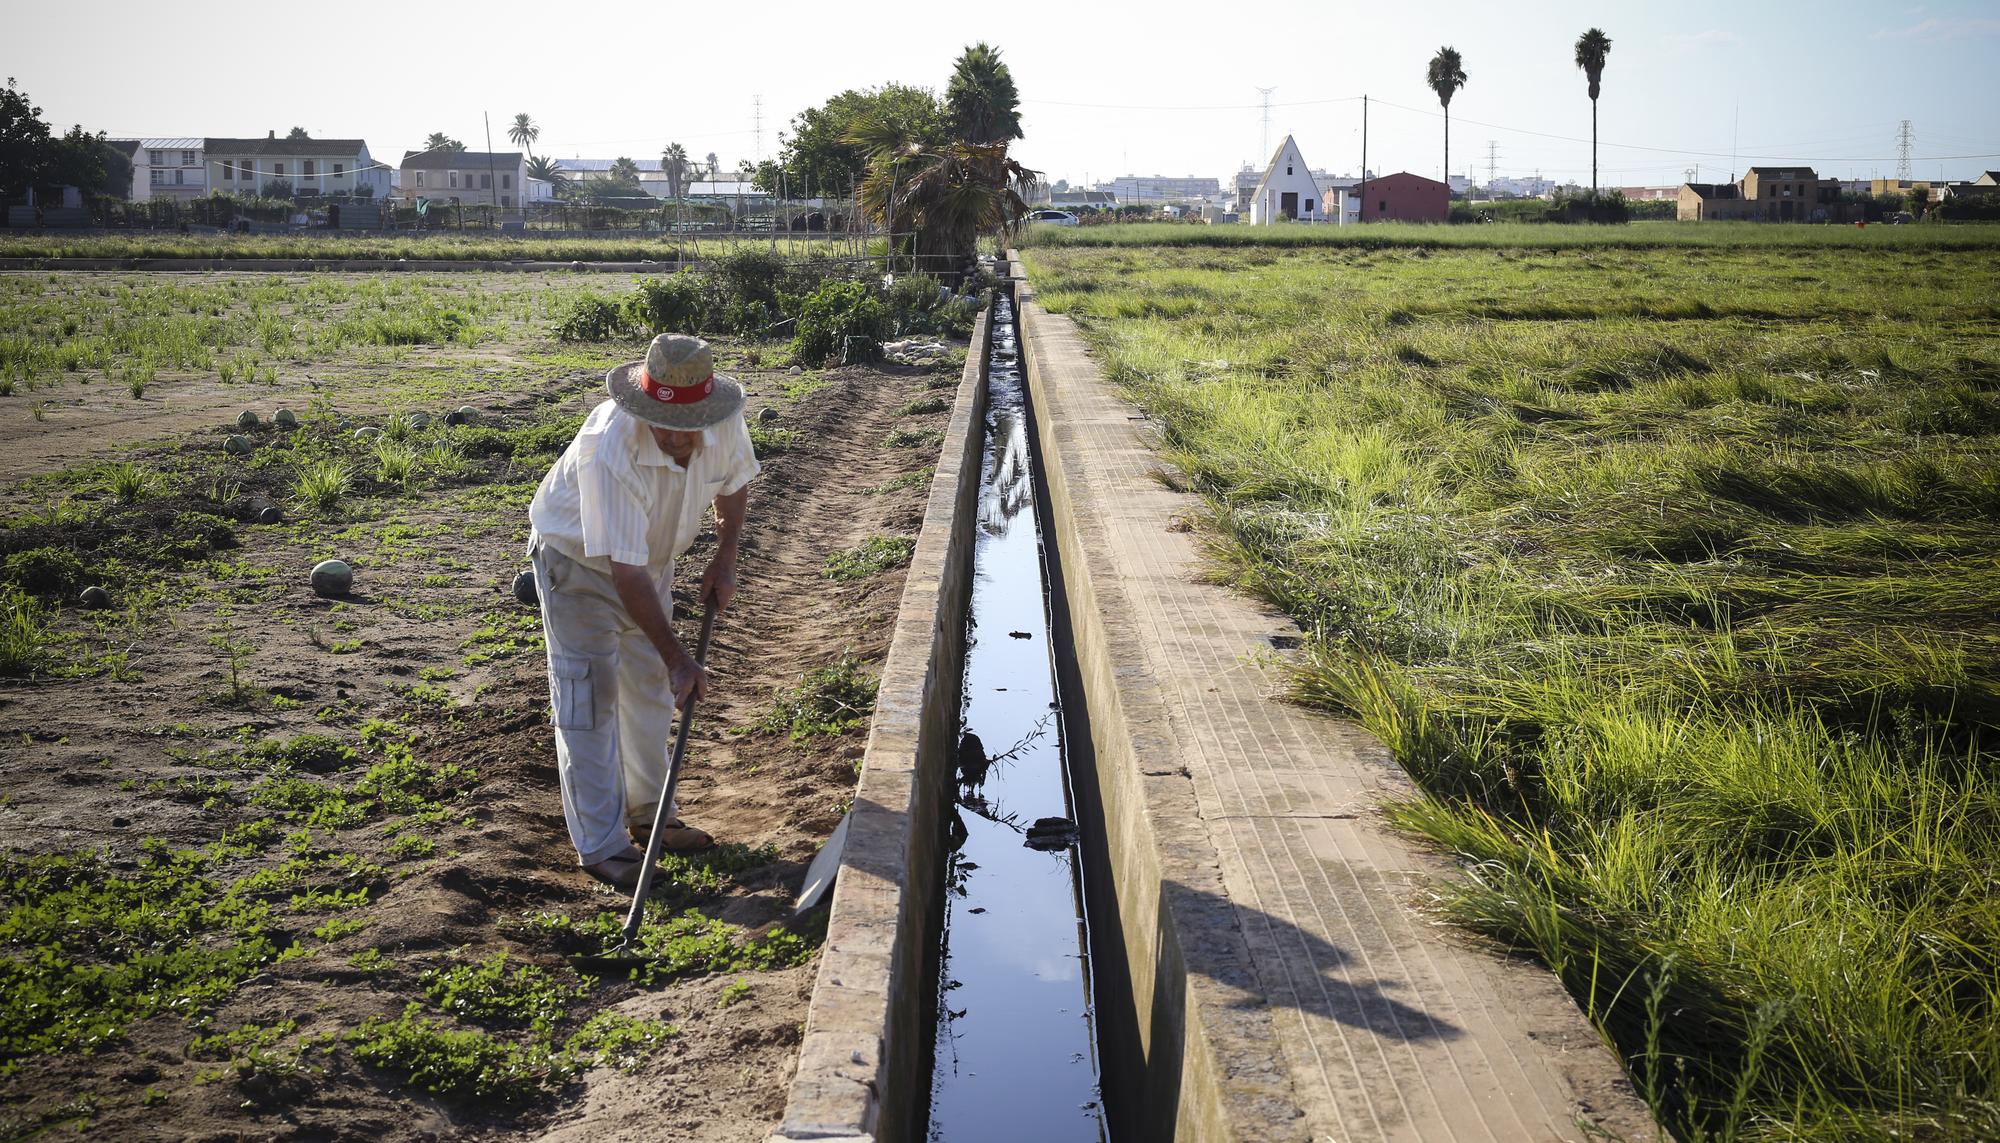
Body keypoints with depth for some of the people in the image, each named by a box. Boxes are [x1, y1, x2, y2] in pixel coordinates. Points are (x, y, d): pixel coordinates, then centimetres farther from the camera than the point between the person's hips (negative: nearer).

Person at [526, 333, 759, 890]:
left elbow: (733, 481, 3)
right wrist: (678, 657, -34)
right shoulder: (612, 452, -41)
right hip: (578, 559, -6)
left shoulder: (725, 423, -23)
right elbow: (626, 573, -37)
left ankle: (649, 812, 32)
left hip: (651, 556, 7)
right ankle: (602, 847, 0)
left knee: (651, 688, 15)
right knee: (590, 698, -8)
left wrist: (725, 558, -3)